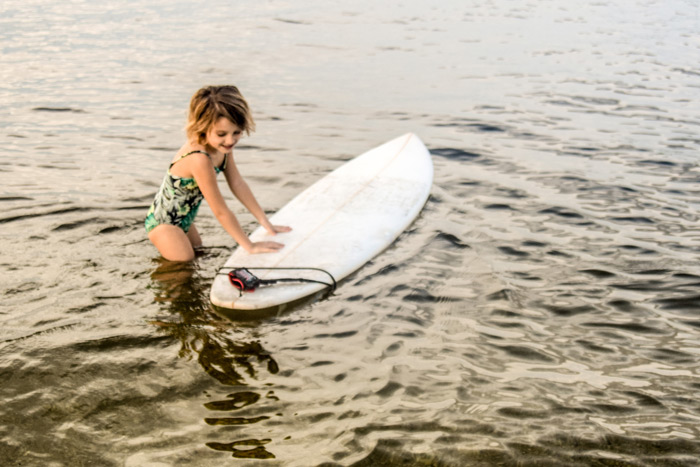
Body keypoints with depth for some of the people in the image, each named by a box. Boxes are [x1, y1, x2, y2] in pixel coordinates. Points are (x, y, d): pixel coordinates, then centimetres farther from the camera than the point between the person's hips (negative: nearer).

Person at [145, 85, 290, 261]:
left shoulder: (222, 146, -12)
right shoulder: (199, 159, -37)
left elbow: (237, 183, 0)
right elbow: (220, 211, -29)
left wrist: (265, 222, 3)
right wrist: (250, 246, -22)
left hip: (183, 219, 9)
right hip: (164, 223, -9)